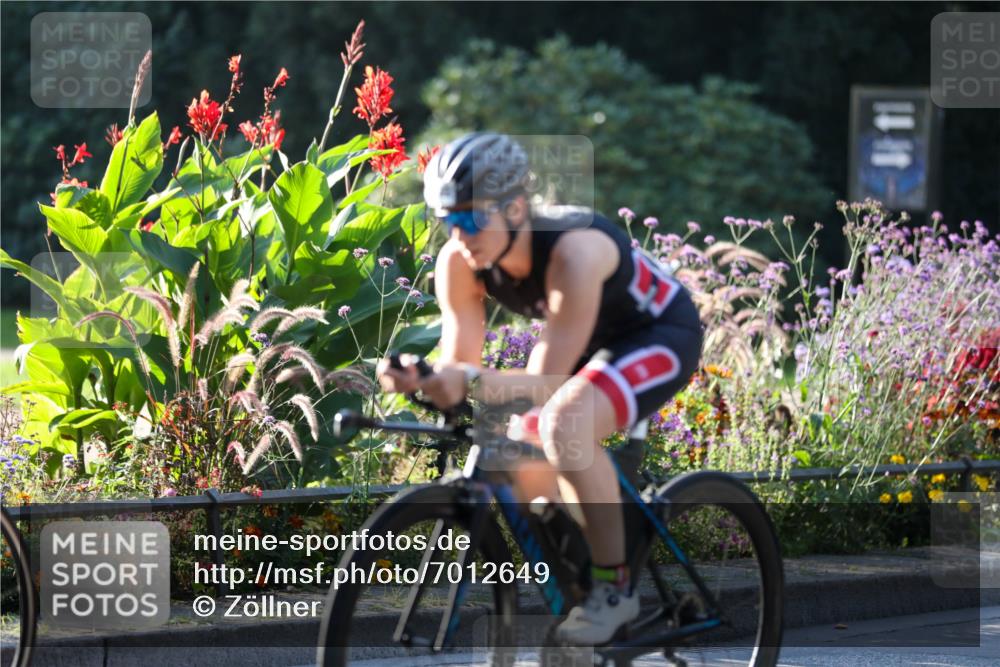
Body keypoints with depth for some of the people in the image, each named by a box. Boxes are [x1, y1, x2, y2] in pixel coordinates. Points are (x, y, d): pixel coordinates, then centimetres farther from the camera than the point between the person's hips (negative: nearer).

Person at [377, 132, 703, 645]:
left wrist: (473, 382, -55)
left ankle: (614, 585, -19)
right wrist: (419, 379, -40)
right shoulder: (459, 263, -19)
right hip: (590, 341, 8)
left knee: (565, 424, -32)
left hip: (660, 334, -8)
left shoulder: (573, 251, -38)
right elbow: (459, 363, -17)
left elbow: (548, 381, -38)